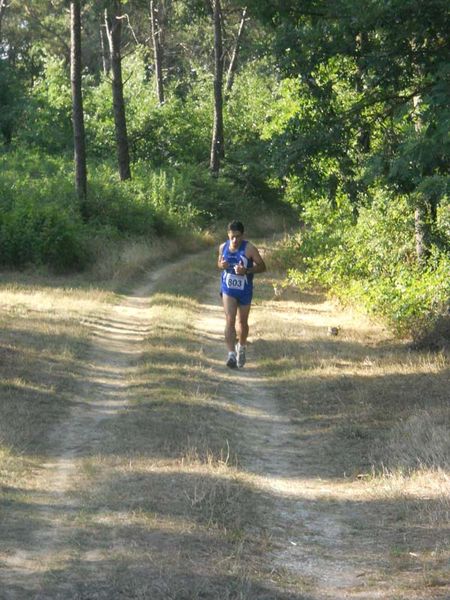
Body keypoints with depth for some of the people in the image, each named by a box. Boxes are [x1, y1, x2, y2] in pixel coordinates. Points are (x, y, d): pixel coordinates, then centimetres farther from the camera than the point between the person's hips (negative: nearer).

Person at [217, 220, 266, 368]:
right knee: (230, 320, -15)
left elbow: (262, 266, -11)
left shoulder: (249, 249, -15)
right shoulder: (223, 247, -3)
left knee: (242, 322, 15)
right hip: (228, 289, 1)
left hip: (244, 290, -1)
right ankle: (231, 354, -20)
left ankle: (241, 348, 42)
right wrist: (221, 265, -11)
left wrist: (246, 270, -27)